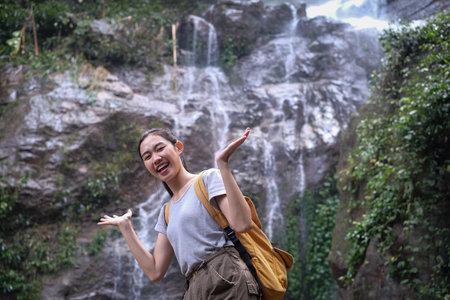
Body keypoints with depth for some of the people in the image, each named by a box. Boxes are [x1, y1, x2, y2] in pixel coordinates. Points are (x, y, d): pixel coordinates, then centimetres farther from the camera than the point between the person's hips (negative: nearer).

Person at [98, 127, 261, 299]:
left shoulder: (209, 178, 2)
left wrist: (223, 164, -17)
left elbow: (242, 224, -15)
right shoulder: (166, 212, 20)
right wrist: (125, 226, 16)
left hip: (225, 284, -6)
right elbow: (155, 272, 12)